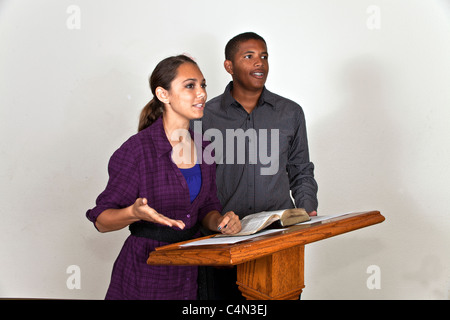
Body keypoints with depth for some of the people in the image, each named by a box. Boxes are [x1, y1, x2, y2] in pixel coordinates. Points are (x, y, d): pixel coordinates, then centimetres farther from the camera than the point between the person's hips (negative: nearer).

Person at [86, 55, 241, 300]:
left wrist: (220, 221, -9)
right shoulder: (137, 149, -15)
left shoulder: (202, 148, 4)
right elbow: (101, 220, -12)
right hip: (145, 274, -5)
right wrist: (134, 213, -32)